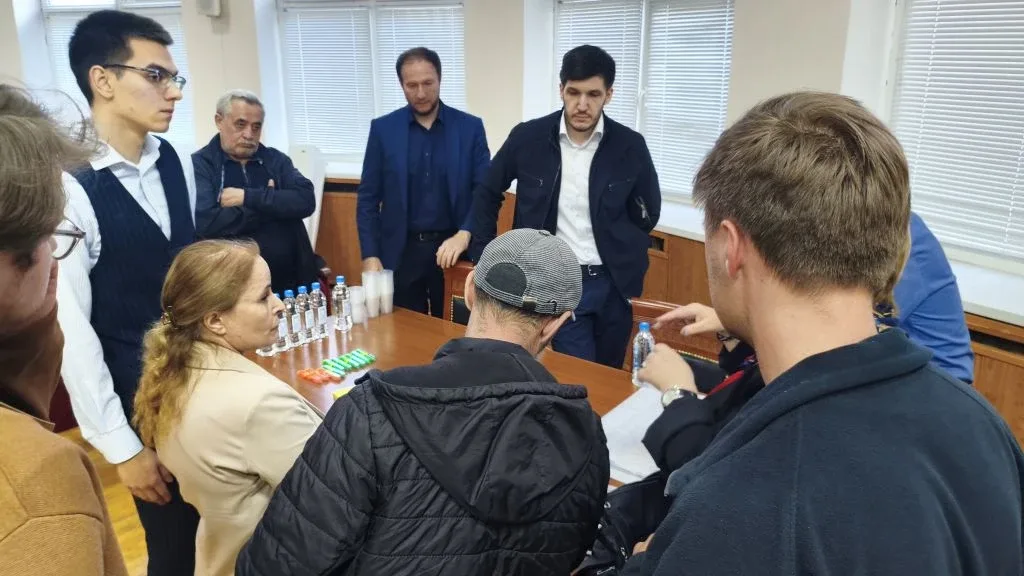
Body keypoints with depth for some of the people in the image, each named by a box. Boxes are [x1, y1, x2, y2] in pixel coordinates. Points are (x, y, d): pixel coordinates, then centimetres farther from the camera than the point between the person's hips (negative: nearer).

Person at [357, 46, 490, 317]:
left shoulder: (470, 127, 0)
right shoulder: (383, 128, 1)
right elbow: (368, 198, 3)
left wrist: (464, 235, -19)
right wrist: (370, 255, -5)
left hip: (454, 248, 0)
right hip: (401, 251, 0)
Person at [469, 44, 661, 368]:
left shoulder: (630, 146, -6)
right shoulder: (527, 138, -7)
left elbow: (648, 210, 9)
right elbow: (487, 193, 6)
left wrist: (624, 253, 3)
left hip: (612, 282, 2)